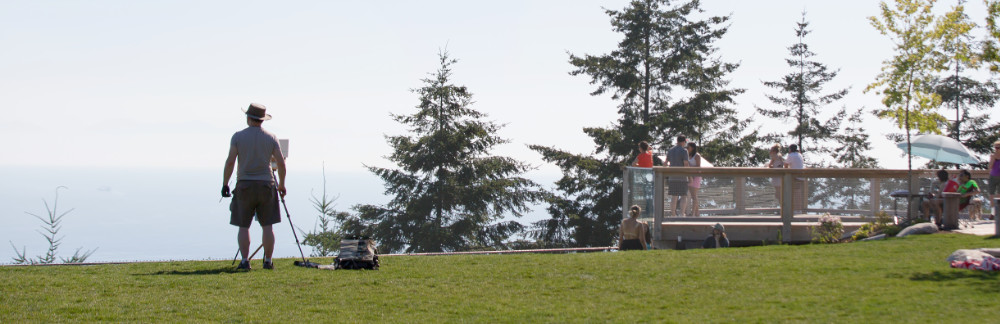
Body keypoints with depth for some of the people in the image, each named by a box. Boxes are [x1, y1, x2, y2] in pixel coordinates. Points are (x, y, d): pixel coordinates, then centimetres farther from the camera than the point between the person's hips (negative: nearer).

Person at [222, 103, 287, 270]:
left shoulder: (238, 136, -2)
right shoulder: (271, 138, 3)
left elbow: (230, 162, -8)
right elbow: (281, 164, 0)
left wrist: (225, 184, 0)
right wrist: (281, 185, 12)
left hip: (244, 185, -1)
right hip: (266, 184, 1)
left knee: (243, 226, 3)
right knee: (267, 226, 4)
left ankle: (245, 261, -3)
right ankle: (268, 261, 4)